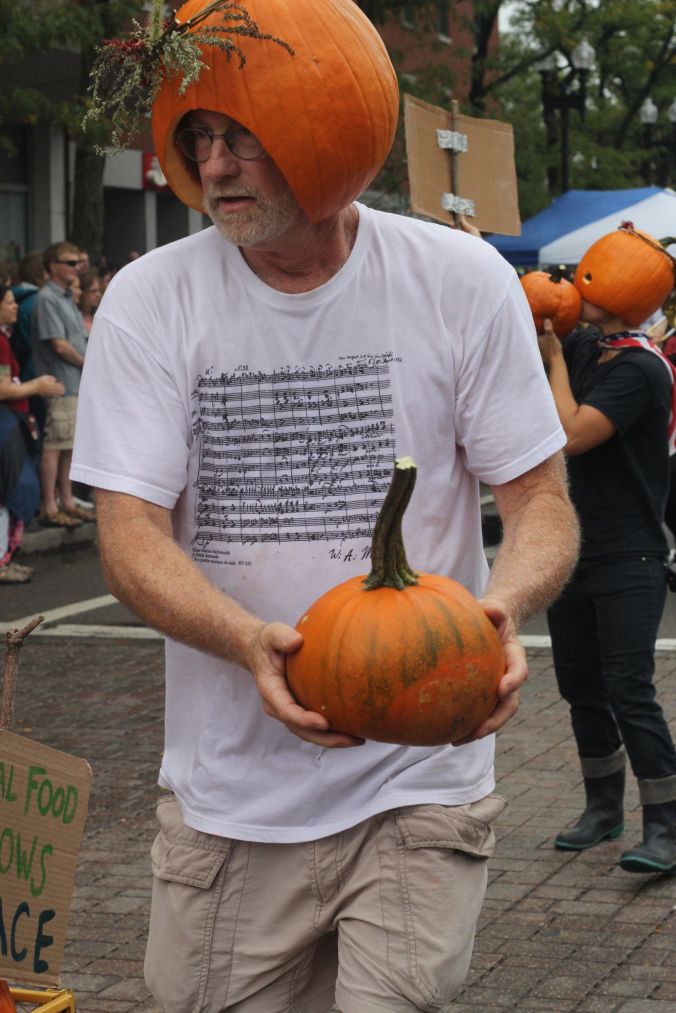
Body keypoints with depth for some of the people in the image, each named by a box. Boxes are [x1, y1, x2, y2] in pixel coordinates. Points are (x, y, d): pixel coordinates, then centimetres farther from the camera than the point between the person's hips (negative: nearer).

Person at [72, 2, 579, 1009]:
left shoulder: (461, 282, -4)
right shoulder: (149, 302, -3)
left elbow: (541, 500, -1)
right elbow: (131, 537, -9)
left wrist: (501, 606, -25)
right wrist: (253, 644, -29)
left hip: (419, 784, -1)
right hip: (225, 798, 2)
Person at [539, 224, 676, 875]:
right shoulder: (585, 347, 6)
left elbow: (572, 434, -25)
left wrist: (555, 357, -14)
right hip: (578, 550, 8)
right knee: (580, 685, 14)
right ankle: (603, 808, 28)